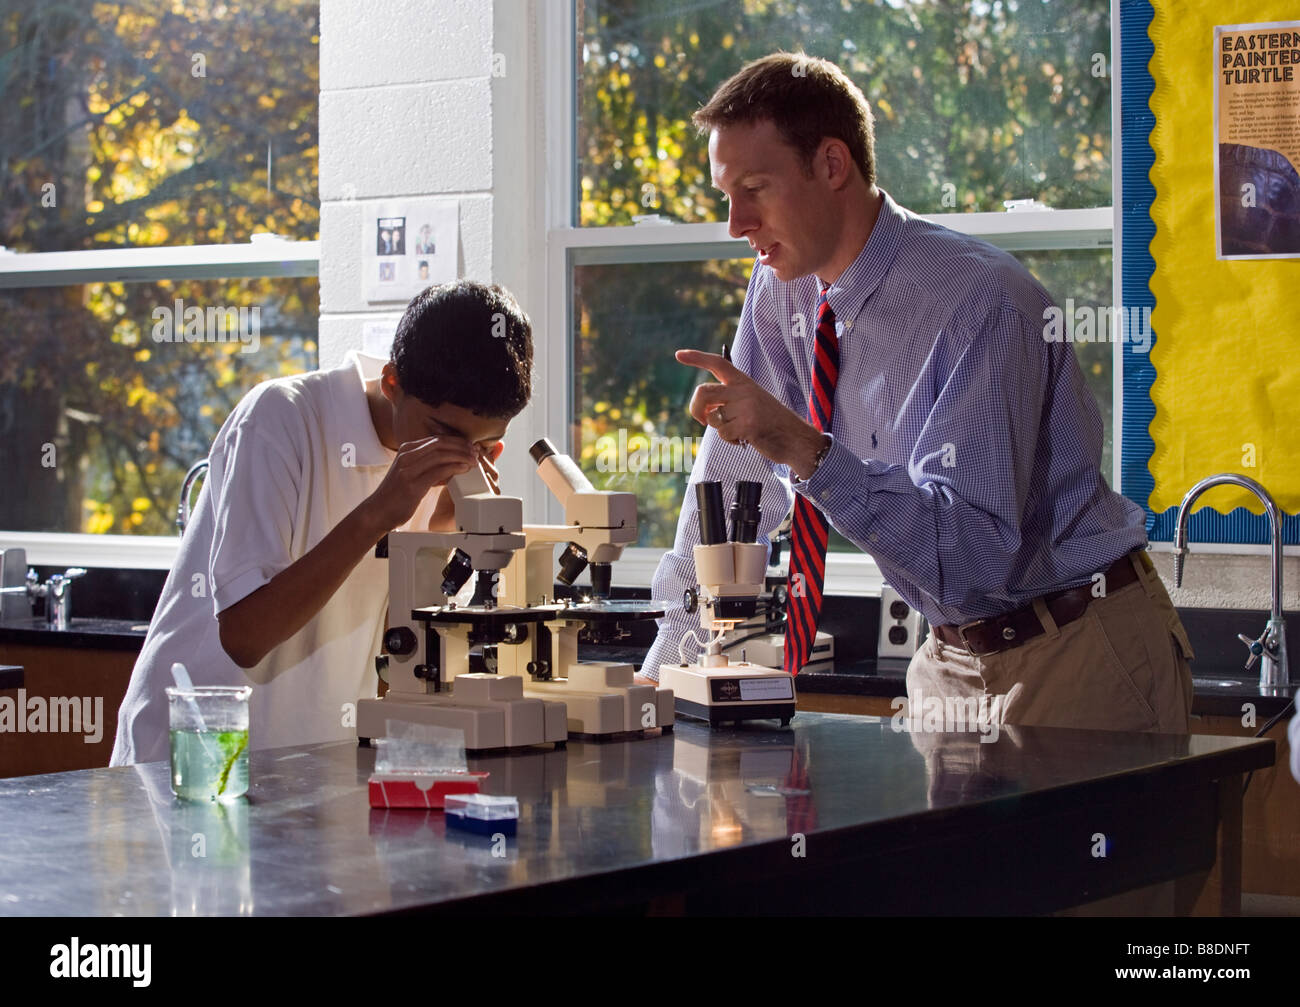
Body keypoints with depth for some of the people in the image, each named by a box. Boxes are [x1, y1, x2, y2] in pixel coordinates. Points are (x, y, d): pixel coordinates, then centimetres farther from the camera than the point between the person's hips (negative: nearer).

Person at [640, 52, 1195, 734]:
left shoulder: (978, 302, -24)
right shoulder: (783, 289, -2)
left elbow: (975, 553, -31)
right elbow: (736, 476, 7)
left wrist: (805, 450, -40)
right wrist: (666, 667, 1)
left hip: (1079, 656, -6)